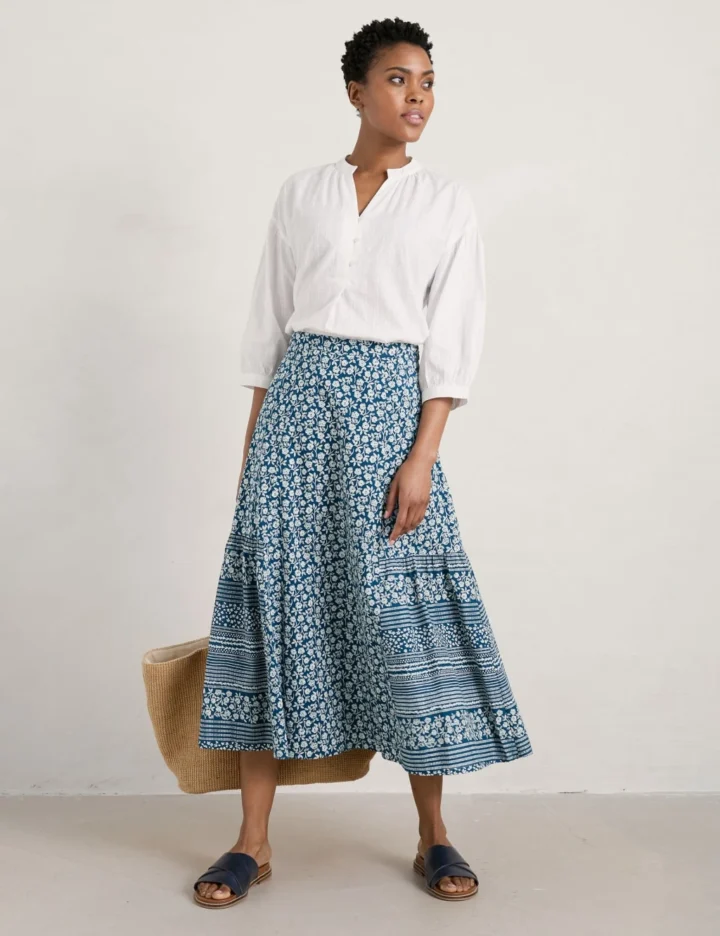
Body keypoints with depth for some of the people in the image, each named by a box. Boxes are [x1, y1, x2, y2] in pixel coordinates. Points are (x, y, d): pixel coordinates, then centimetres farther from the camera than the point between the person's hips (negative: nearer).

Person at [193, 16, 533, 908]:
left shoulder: (447, 202, 7)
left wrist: (423, 457, -10)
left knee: (402, 608, -2)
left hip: (389, 406, -2)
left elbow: (451, 342, 0)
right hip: (297, 402, 2)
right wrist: (254, 441, 7)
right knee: (275, 596, -1)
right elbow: (268, 324, 12)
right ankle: (252, 840, 10)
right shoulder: (300, 192, 12)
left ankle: (433, 836, 14)